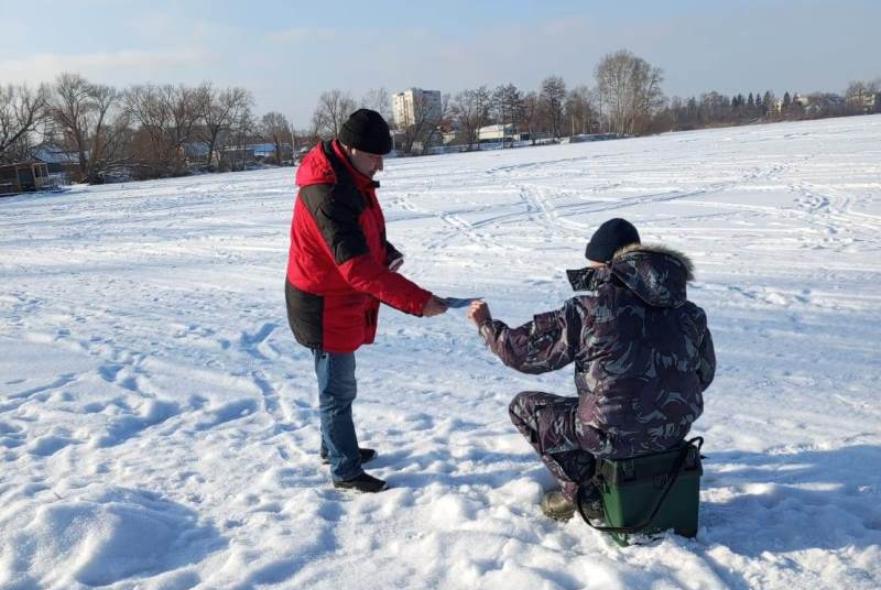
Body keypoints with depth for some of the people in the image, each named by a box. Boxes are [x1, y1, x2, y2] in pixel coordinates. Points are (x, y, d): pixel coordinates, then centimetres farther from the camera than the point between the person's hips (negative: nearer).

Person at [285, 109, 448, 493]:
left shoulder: (350, 179, 2)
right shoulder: (329, 194, -30)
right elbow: (357, 268, -36)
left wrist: (386, 252, -5)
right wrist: (418, 301, -38)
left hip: (341, 302, 10)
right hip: (325, 309, -10)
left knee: (338, 381, 23)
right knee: (338, 389, 3)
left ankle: (334, 447, 41)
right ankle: (346, 471, 17)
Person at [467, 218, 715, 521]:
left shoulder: (589, 310, -15)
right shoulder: (688, 312, 1)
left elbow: (525, 351, -7)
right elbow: (704, 374, 12)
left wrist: (487, 325, 11)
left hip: (616, 435, -6)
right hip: (674, 432, 6)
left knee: (523, 406, 13)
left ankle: (582, 490, 13)